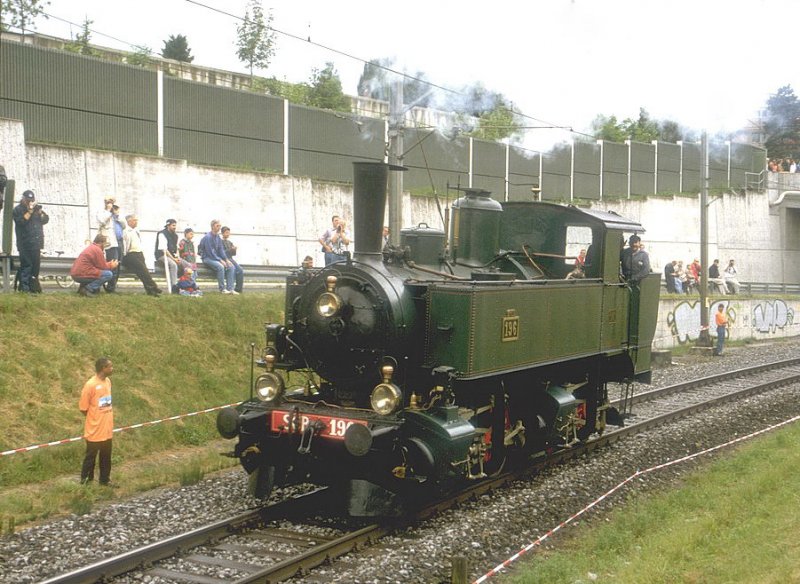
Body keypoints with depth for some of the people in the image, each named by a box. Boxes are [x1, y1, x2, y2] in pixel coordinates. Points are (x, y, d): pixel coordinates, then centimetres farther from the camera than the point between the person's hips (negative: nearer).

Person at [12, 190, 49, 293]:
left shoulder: (36, 208, 18)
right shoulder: (18, 210, 1)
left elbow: (45, 220, 9)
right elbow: (22, 221, -16)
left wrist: (39, 211, -6)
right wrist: (30, 211, -15)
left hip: (36, 243, 6)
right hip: (25, 244, -6)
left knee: (36, 265, 7)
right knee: (26, 265, -10)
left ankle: (33, 286, 15)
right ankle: (24, 287, -9)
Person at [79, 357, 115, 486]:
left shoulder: (108, 381, 3)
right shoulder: (90, 385, -21)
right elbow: (83, 408, -14)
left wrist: (105, 418, 10)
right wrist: (94, 419, -1)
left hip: (107, 429, 7)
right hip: (95, 430, -7)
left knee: (106, 457, 17)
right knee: (90, 457, 8)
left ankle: (105, 479, 31)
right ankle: (85, 481, 23)